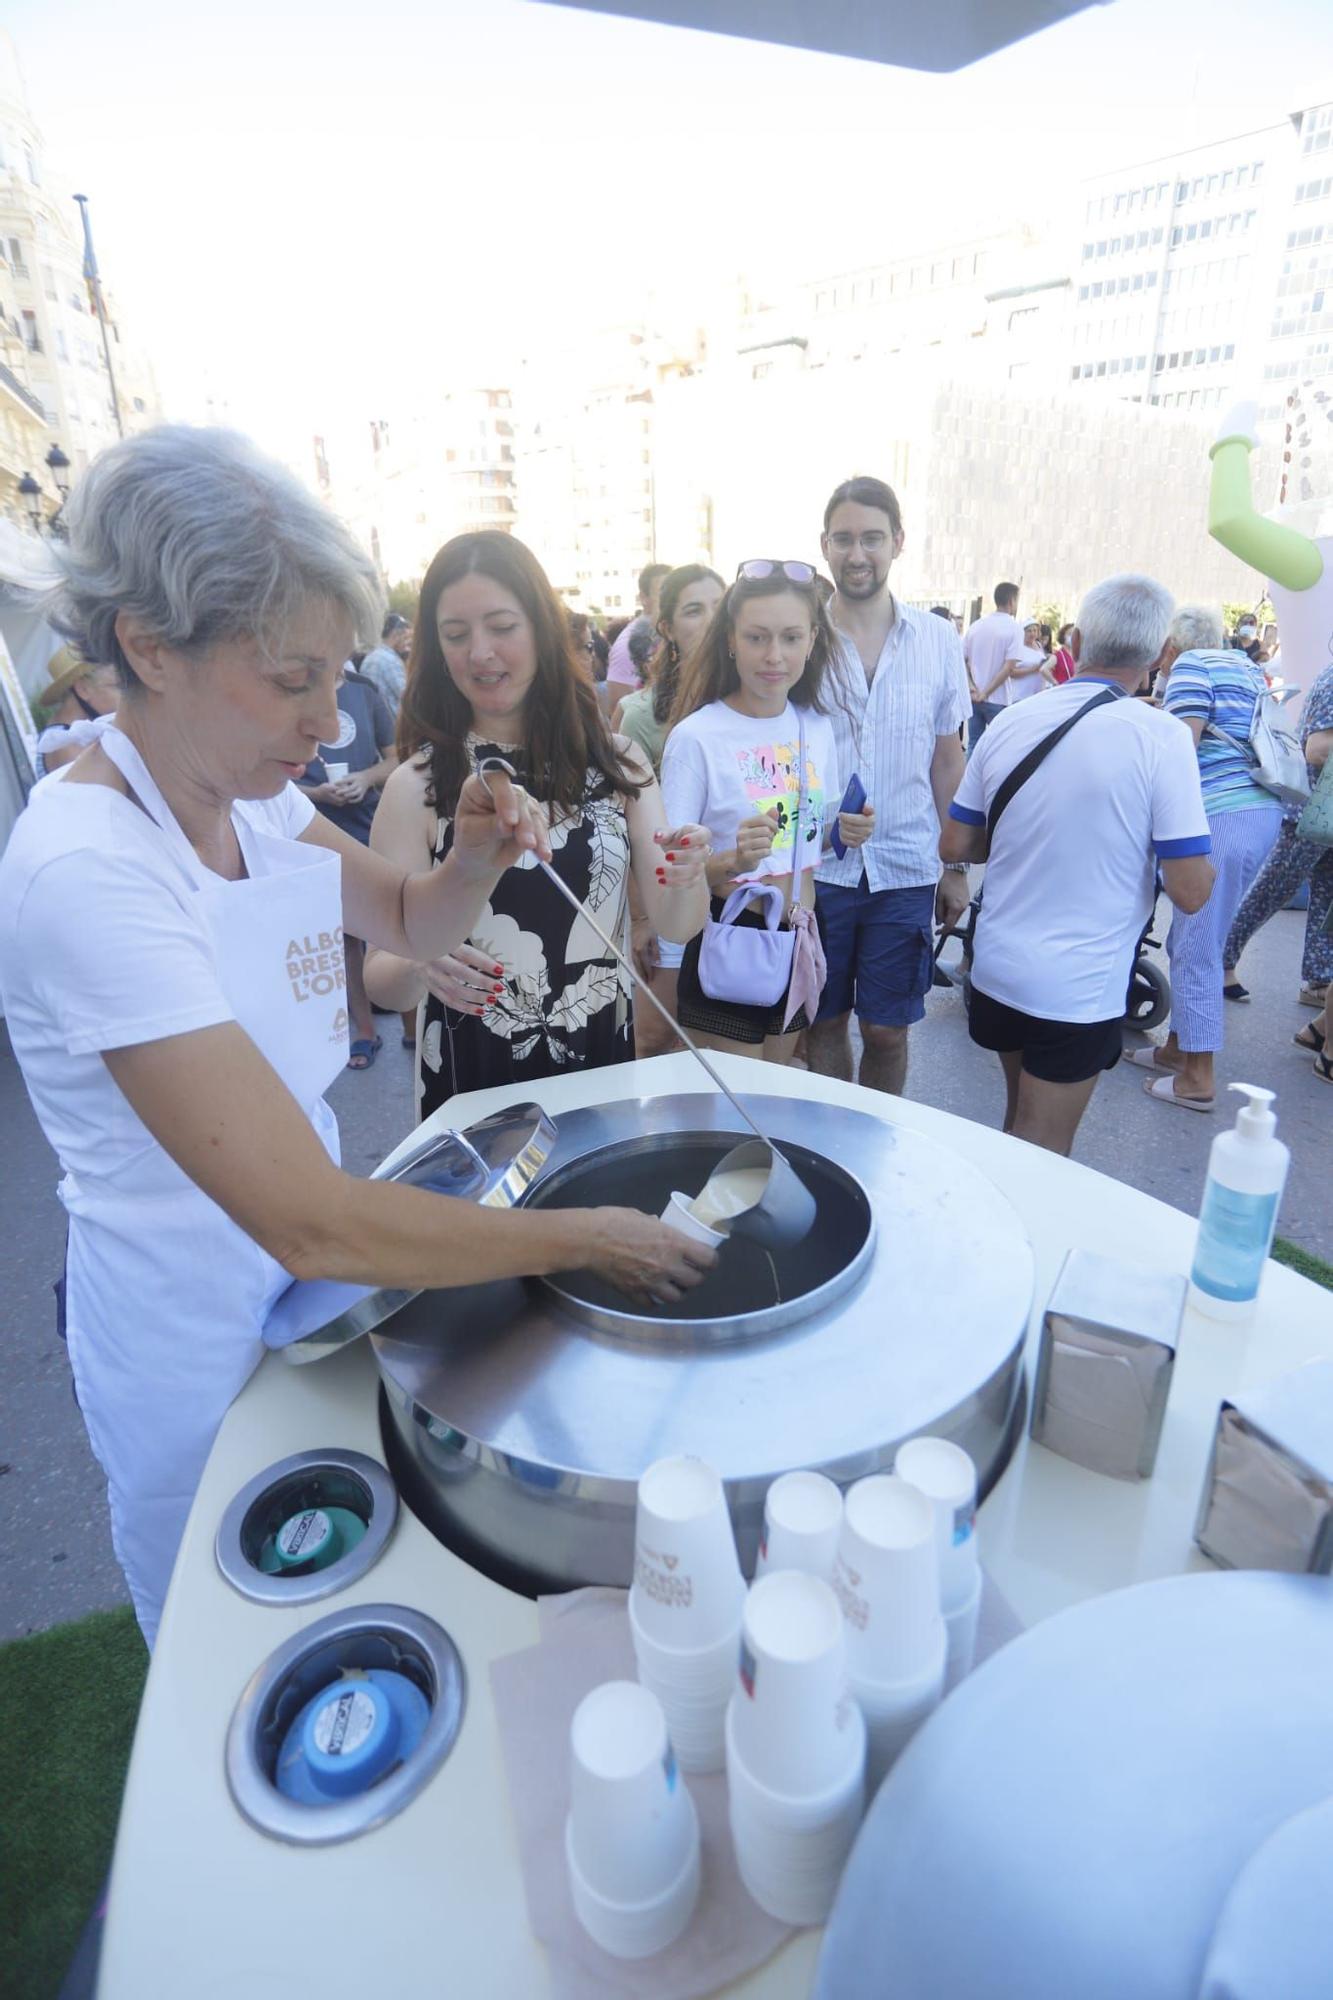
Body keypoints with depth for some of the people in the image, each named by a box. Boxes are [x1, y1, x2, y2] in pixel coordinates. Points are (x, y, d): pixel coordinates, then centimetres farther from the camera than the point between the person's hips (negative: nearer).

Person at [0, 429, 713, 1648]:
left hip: (303, 1260, 7)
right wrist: (590, 1240, -27)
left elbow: (410, 927, 7)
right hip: (195, 1328, -7)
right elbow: (312, 1225, -34)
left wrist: (475, 863, -15)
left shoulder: (251, 793, -7)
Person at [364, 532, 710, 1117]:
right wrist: (419, 965, -32)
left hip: (605, 1066, 2)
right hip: (472, 1082, -2)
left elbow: (676, 926, -4)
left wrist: (686, 878, -25)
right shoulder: (418, 785, -10)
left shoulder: (616, 760, -3)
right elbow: (380, 979, -10)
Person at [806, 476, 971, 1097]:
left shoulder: (938, 641, 2)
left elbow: (948, 761, 8)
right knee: (825, 1022, 11)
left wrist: (957, 865, 7)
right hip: (816, 866, -1)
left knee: (887, 1028, 9)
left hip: (906, 869, 1)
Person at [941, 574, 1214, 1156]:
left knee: (1020, 1122, 27)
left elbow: (954, 847, 5)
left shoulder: (1009, 723, -2)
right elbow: (1190, 892, -15)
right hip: (1079, 993, -5)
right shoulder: (1161, 737, -15)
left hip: (995, 970, 5)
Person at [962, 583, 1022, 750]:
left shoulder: (976, 625, 8)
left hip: (974, 697, 5)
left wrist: (970, 686, -3)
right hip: (998, 699, -5)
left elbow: (962, 660, 5)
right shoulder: (1014, 627, -8)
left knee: (973, 744, 12)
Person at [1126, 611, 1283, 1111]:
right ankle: (1178, 1047, 28)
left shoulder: (1192, 663, -4)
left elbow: (1182, 742, -15)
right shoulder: (1245, 667, 22)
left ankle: (1196, 1079, 1)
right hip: (1260, 810, 9)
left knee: (1196, 950, -4)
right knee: (1190, 942, 18)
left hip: (1221, 817, -9)